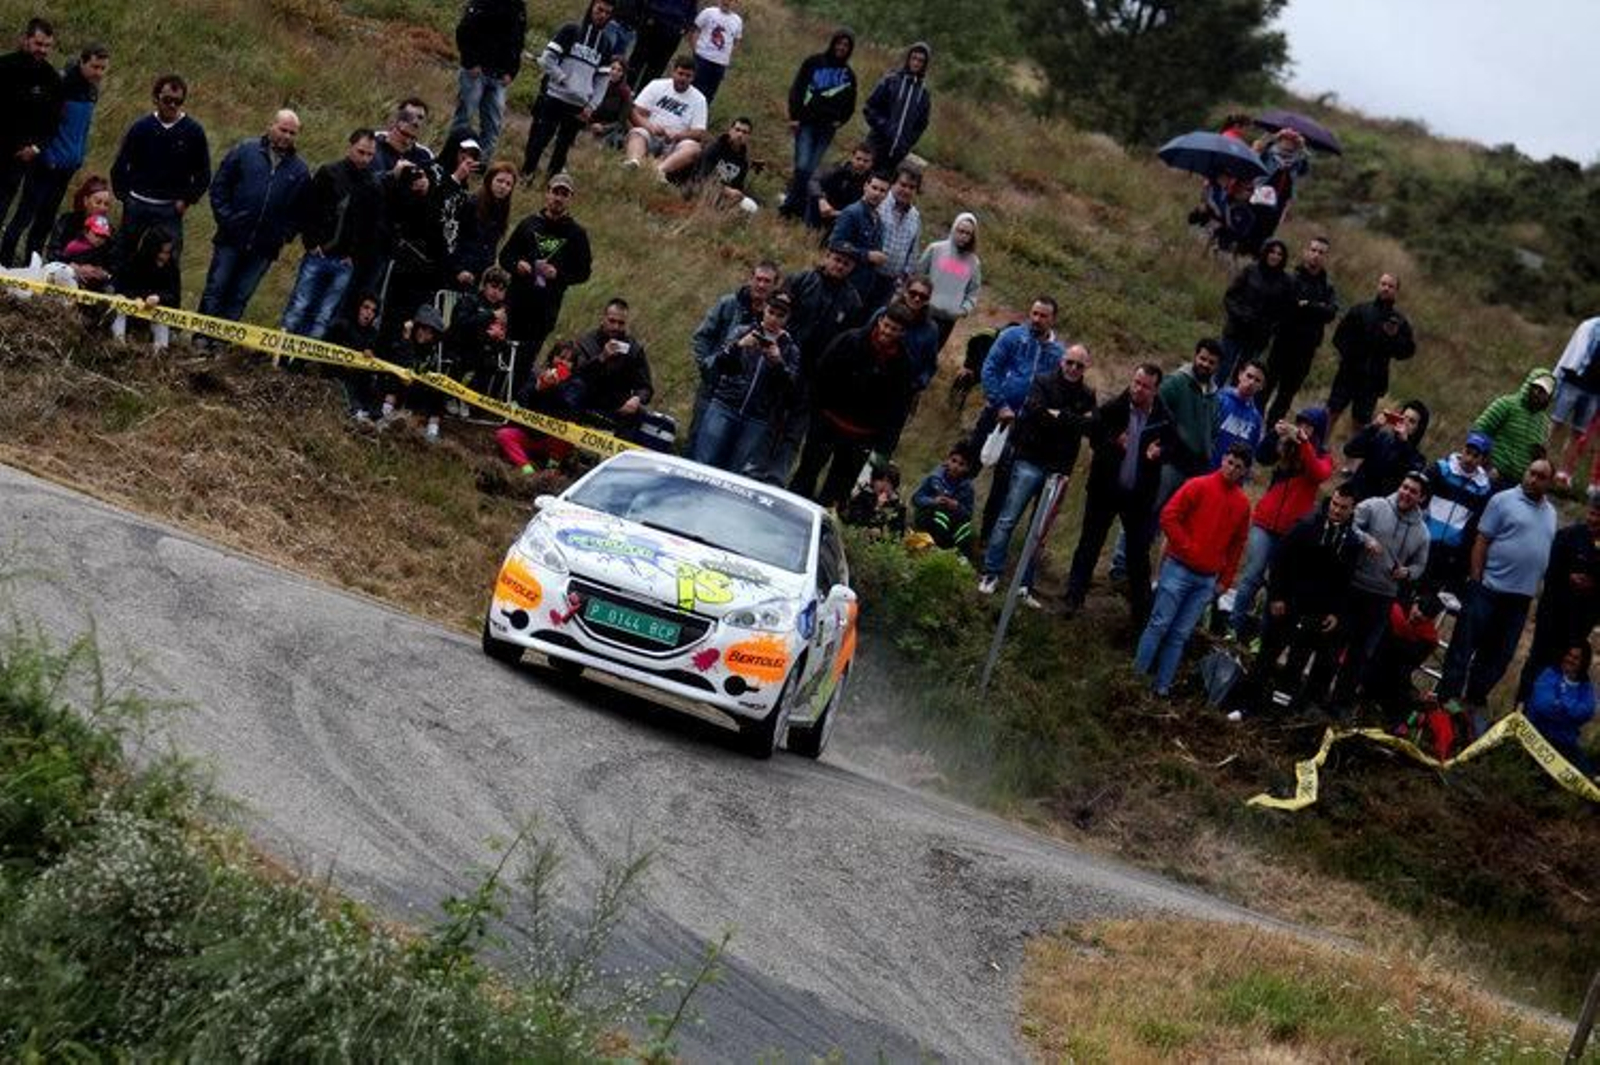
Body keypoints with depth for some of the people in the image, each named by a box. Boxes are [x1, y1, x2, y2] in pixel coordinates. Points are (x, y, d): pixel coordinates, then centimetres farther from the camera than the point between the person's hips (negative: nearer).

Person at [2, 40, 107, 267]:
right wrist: (44, 154, -17)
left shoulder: (93, 91, 8)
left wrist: (80, 156, 13)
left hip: (66, 168, 7)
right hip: (45, 163, -7)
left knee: (45, 221, 11)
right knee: (25, 215, -5)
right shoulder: (62, 84, -16)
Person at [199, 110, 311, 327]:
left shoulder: (300, 171, 5)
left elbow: (300, 211, 8)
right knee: (216, 289, 1)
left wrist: (284, 235, -4)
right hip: (231, 238, -1)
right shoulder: (245, 151, 0)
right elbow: (219, 186, 2)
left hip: (264, 248, 1)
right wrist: (225, 218, -6)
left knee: (239, 298, 5)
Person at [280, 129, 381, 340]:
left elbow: (371, 228, 10)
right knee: (298, 309, -1)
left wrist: (354, 254, 0)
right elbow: (306, 209, 2)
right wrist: (311, 242, -6)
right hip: (318, 255, -1)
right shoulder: (328, 173, 2)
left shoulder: (372, 188, 7)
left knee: (323, 316, 1)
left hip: (344, 262, 1)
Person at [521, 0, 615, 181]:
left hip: (578, 107, 3)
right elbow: (546, 61, -5)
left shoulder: (605, 43, 11)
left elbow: (603, 79, 11)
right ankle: (525, 177, 3)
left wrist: (591, 106, 0)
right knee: (539, 142, -5)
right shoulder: (571, 31, -1)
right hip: (553, 97, -3)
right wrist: (564, 80, -11)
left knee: (562, 148, 6)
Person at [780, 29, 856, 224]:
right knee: (802, 166, -15)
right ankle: (790, 205, -4)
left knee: (811, 170, -2)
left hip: (827, 128, 3)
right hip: (807, 122, -3)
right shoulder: (814, 62, 2)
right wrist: (794, 117, -7)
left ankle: (792, 204, 8)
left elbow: (849, 105, 19)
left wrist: (840, 120, 3)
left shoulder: (848, 74, 11)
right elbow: (796, 88, 0)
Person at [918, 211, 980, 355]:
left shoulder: (974, 262, 6)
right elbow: (918, 275, 4)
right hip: (924, 313, -2)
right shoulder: (935, 249, 0)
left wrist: (964, 309, -8)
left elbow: (973, 293, 9)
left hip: (949, 318, 2)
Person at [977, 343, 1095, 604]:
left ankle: (1025, 585, 9)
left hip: (1059, 469, 3)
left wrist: (1059, 416, -14)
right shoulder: (1044, 382, 1)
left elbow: (1090, 425, -6)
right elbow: (1036, 412, -16)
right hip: (1030, 461, -3)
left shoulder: (1087, 395, 10)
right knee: (1008, 519, -7)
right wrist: (1073, 420, -12)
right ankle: (991, 574, -2)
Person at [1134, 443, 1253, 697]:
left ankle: (1161, 686, 7)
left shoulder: (1242, 504, 8)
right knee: (1159, 625, -3)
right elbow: (1169, 516, -9)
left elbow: (1237, 544, 15)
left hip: (1207, 580, 4)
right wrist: (1186, 549, -11)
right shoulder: (1199, 486, -4)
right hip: (1179, 569, -4)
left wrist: (1225, 579, 10)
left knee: (1180, 634, 4)